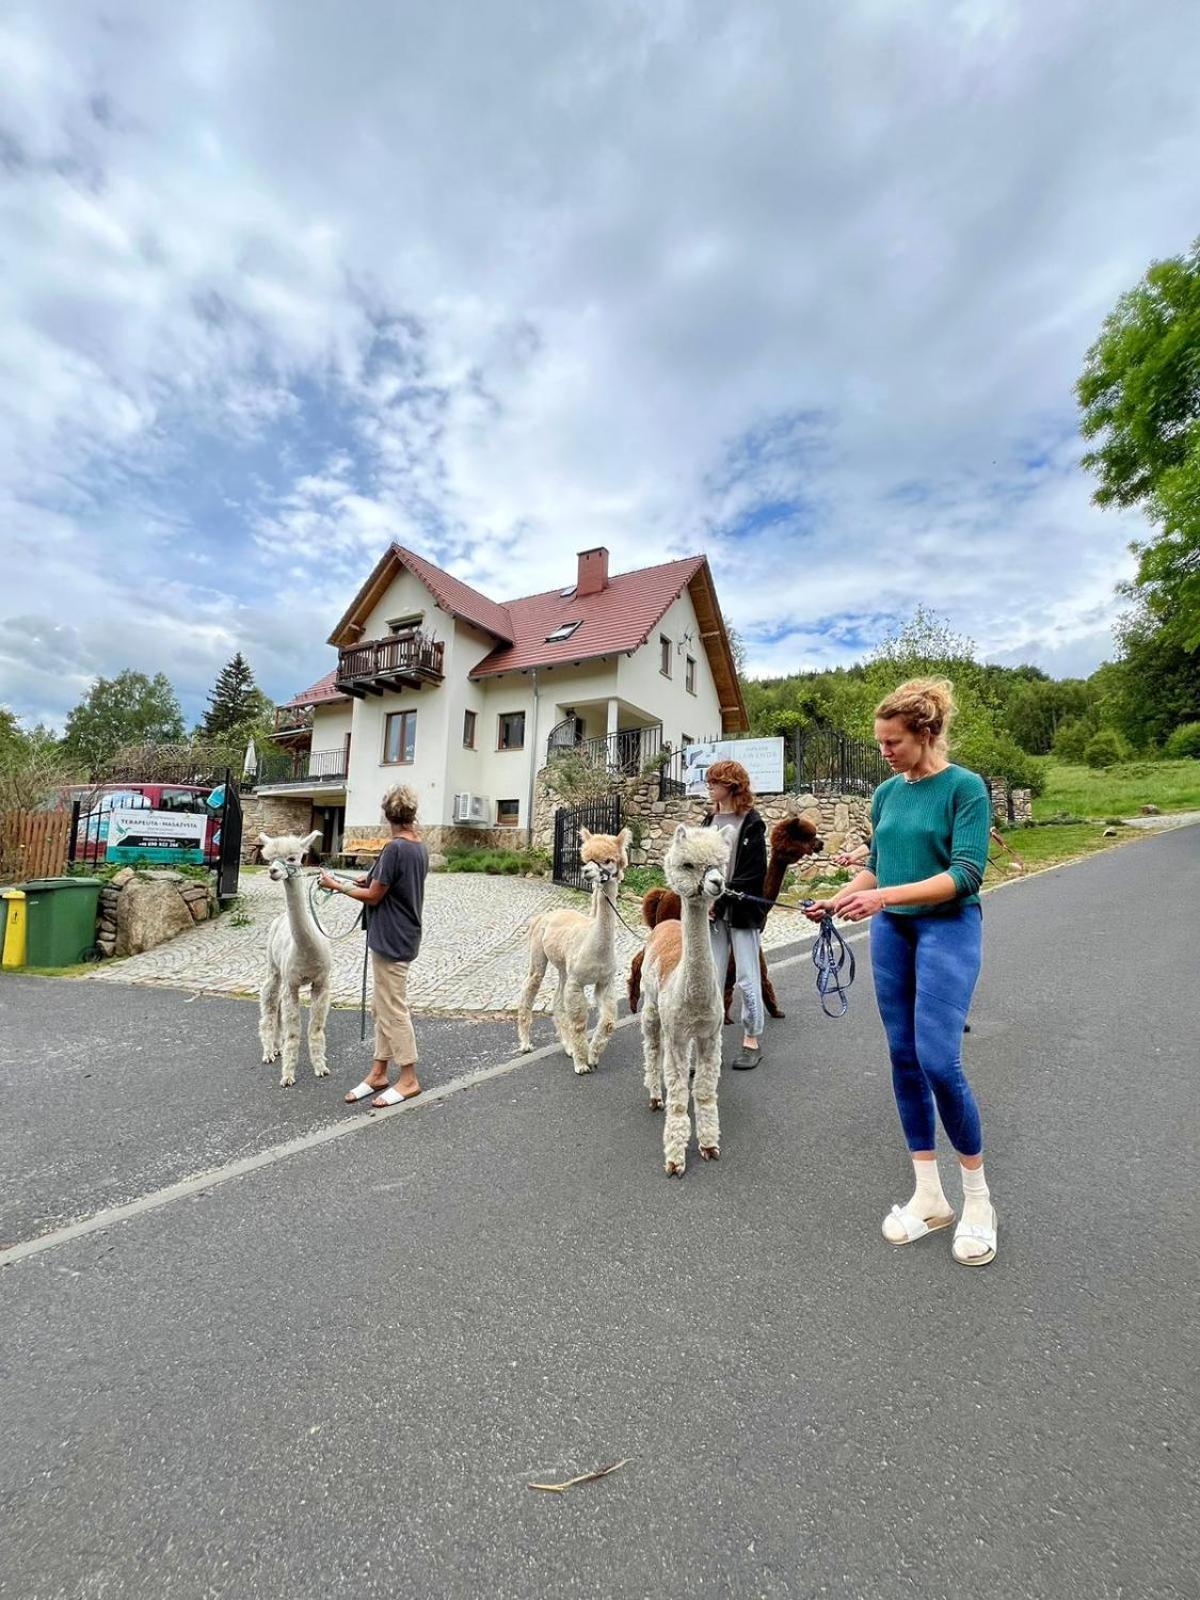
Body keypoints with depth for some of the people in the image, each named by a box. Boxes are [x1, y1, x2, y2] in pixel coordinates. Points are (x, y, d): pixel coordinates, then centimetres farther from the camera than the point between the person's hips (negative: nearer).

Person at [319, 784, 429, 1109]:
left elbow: (374, 897, -14)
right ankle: (378, 1073, 28)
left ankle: (409, 1079, 16)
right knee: (382, 1007, 17)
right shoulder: (420, 848, 5)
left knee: (392, 1010, 3)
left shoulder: (395, 848, -21)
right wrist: (372, 881, 17)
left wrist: (338, 886, -3)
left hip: (391, 941, -9)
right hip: (402, 938, 9)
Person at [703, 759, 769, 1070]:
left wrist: (720, 902, -14)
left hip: (742, 911, -5)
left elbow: (752, 875, -12)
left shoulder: (752, 824, -6)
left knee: (747, 979, 6)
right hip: (712, 911, 5)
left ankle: (752, 1041, 22)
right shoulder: (709, 821, 10)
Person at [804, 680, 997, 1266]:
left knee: (938, 1059, -10)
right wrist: (836, 899, -1)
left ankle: (977, 1196, 17)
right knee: (903, 1058, 8)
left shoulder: (965, 787, -9)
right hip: (892, 931, 6)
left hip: (947, 927, -6)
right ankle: (928, 1195, 24)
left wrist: (884, 896, -27)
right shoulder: (887, 792, 8)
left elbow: (965, 875, -17)